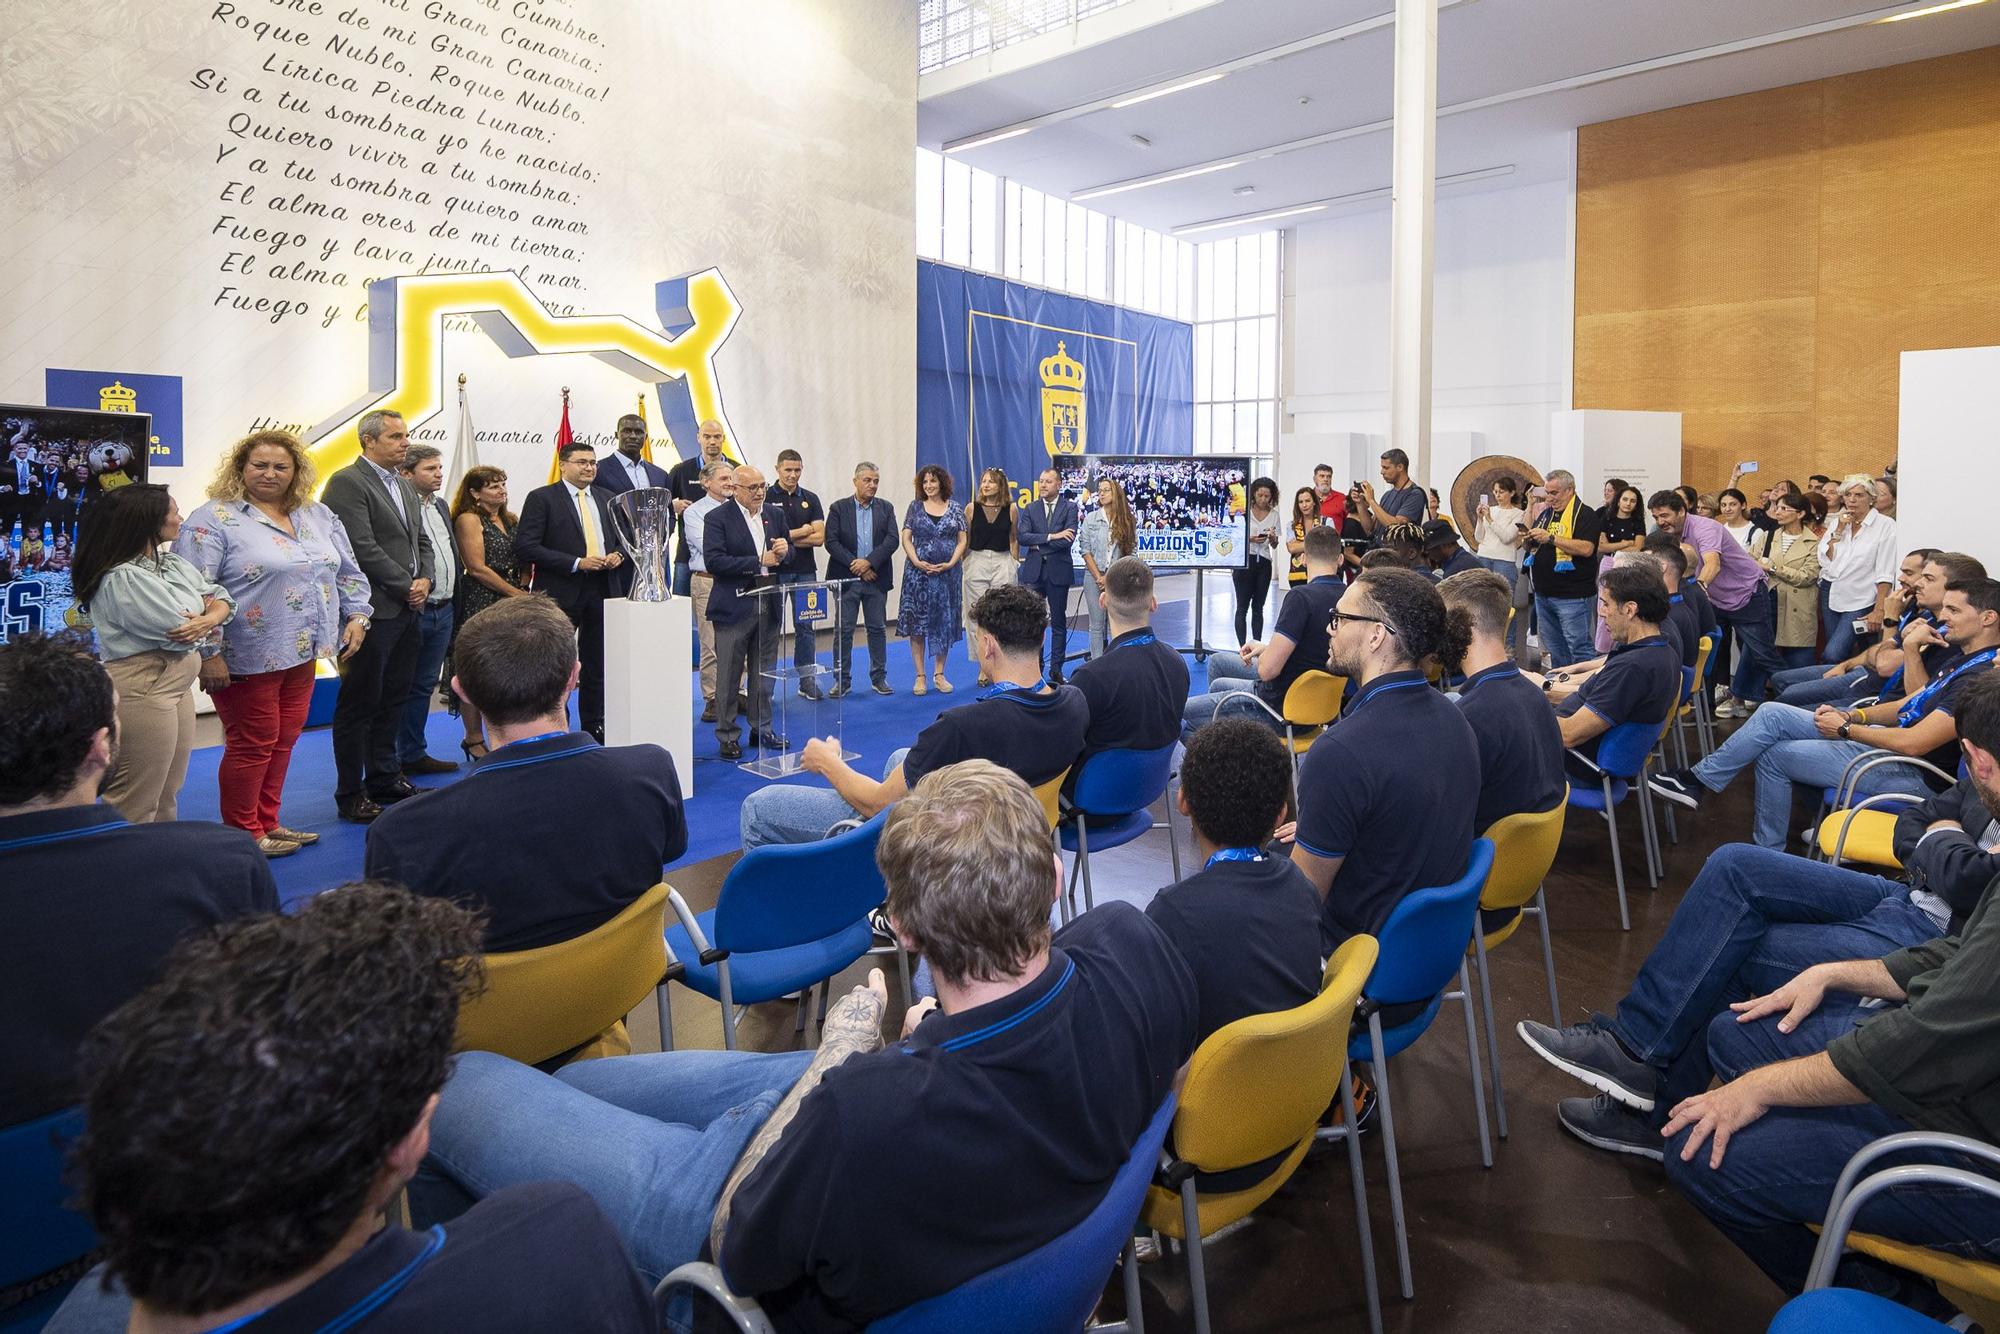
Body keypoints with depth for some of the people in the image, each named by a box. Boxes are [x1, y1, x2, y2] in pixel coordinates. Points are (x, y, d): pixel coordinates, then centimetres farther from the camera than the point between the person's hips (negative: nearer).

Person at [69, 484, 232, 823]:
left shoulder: (172, 563, 10)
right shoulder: (122, 579, -19)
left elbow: (222, 600, 9)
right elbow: (179, 631, -21)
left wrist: (209, 618, -14)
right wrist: (206, 618, 0)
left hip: (178, 686, 10)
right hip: (141, 691, -10)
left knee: (167, 797, 20)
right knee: (136, 807, -2)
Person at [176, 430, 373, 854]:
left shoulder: (319, 517, 11)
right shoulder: (213, 520, -9)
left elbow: (348, 573, 17)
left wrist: (356, 617, 5)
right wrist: (208, 654, -18)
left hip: (302, 656, 6)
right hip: (248, 660, -6)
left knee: (284, 740, 14)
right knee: (252, 744, 3)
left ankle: (267, 823, 28)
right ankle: (243, 833, 18)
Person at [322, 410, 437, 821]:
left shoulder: (405, 486, 17)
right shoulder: (347, 482, -10)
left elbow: (422, 540, 18)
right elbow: (363, 548, -17)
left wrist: (425, 580, 0)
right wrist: (407, 586, -12)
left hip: (406, 610, 8)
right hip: (373, 612, -8)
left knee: (394, 698, 15)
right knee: (359, 702, 0)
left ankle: (384, 779, 26)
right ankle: (350, 793, 8)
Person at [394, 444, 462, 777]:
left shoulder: (441, 506, 15)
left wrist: (453, 604, 16)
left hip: (444, 611, 8)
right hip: (414, 611, -8)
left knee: (425, 686, 14)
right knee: (407, 686, 2)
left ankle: (413, 755, 23)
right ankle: (406, 757, 10)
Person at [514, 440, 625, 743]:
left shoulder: (606, 500, 13)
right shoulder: (541, 498, -4)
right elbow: (525, 548, -12)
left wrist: (616, 555, -2)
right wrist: (576, 563, -18)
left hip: (601, 590, 5)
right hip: (560, 593, -5)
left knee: (596, 666, 12)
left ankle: (595, 729, 22)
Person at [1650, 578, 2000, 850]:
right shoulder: (1964, 660, 12)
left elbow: (1913, 743, -27)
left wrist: (1846, 729, -14)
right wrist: (1851, 715, 4)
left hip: (1909, 774, -10)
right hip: (1885, 741, 10)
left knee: (1773, 754, -7)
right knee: (1772, 715, 0)